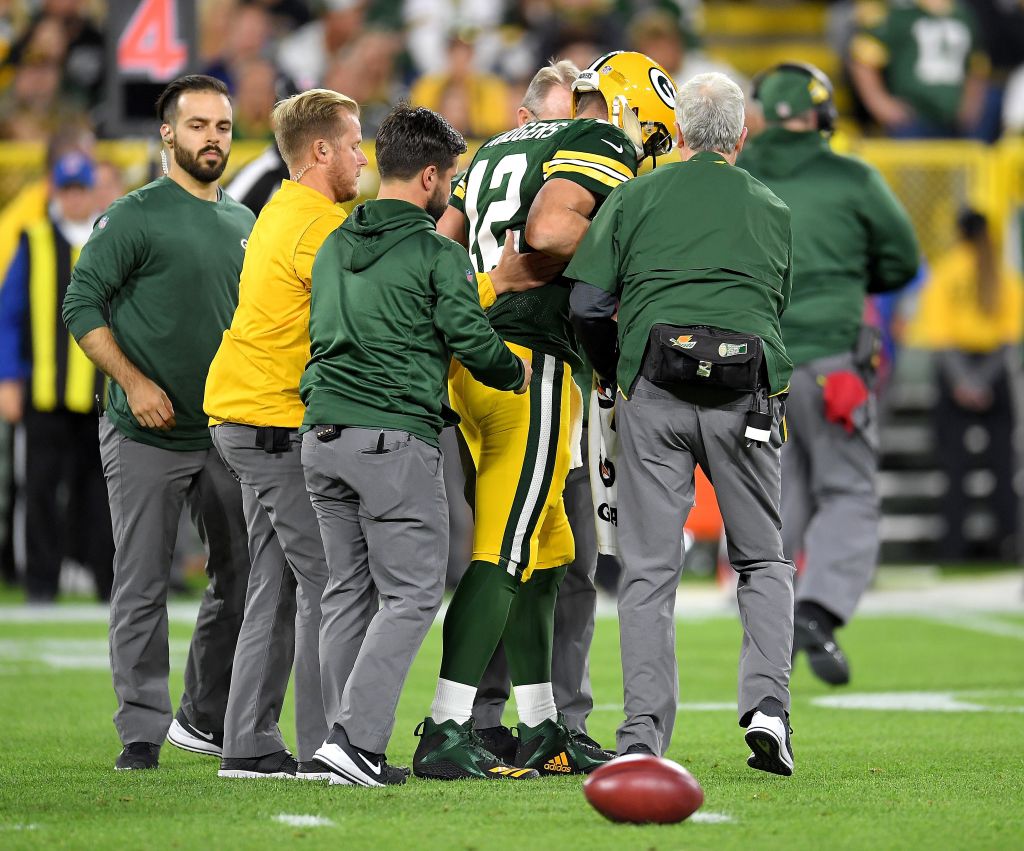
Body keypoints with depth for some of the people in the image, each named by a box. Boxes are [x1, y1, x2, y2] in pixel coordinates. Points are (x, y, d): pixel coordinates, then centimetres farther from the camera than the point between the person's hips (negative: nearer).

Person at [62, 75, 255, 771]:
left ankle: (207, 720, 22)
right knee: (143, 586, -4)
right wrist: (134, 382, -17)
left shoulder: (244, 223, 13)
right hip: (146, 434, -6)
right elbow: (82, 306, -8)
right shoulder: (135, 217, -6)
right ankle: (142, 730, 0)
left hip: (227, 433, 6)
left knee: (243, 578, 9)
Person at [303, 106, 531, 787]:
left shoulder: (334, 248, 17)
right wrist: (517, 373, 11)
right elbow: (471, 338, -8)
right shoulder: (436, 252, -5)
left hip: (322, 436, 7)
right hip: (395, 437, -7)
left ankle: (350, 746, 9)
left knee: (348, 591, 11)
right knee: (412, 593, -2)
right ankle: (357, 739, -13)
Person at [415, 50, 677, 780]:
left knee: (543, 556, 15)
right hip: (530, 363, -9)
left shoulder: (500, 148, 24)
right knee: (502, 555, -9)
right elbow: (547, 231, -22)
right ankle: (446, 733, -13)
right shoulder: (599, 146, -3)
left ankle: (542, 731, 18)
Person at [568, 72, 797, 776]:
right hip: (747, 393, 1)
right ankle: (768, 700, -5)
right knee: (762, 559, 13)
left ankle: (644, 733, -1)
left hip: (655, 393, -1)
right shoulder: (771, 210, 16)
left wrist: (617, 374, 20)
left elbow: (589, 305, 4)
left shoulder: (635, 198, 8)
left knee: (650, 567, 3)